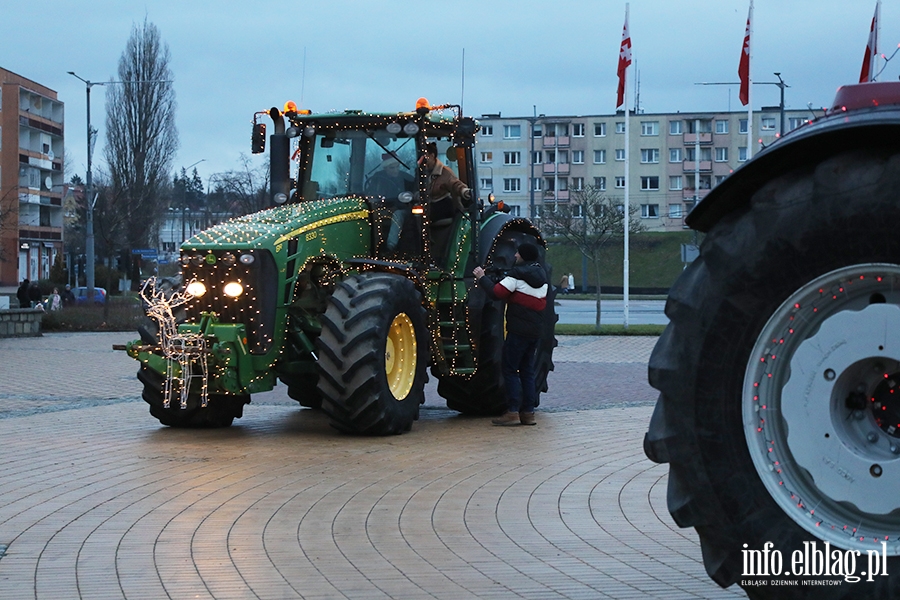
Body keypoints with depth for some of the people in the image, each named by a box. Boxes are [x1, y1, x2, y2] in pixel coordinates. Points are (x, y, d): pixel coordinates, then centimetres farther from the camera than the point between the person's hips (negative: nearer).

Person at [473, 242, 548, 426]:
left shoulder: (518, 274, -10)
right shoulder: (541, 275, 15)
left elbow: (497, 292, -18)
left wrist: (482, 278, -3)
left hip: (518, 330, -7)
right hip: (536, 330, 7)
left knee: (509, 369, -3)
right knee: (527, 370, 13)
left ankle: (513, 412, -9)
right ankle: (528, 412, 10)